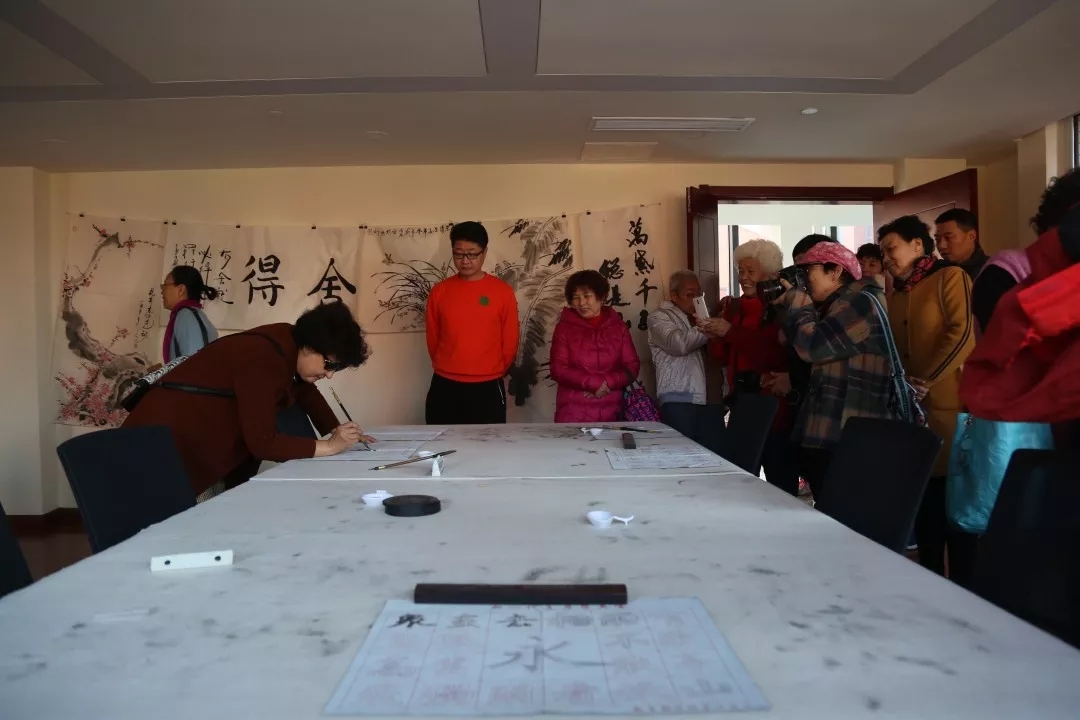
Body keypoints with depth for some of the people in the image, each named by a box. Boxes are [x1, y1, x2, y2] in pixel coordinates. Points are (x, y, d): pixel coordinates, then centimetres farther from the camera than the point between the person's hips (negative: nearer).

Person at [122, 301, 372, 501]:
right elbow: (262, 442, -29)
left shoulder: (290, 346, -2)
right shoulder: (263, 358, -28)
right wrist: (330, 446, -23)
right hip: (166, 446, -9)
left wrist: (339, 432, 4)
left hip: (205, 451, 9)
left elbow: (306, 392, 16)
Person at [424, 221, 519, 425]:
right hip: (444, 389, 2)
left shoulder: (503, 292, -3)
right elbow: (433, 339, 11)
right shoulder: (439, 292, 2)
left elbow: (510, 341, 4)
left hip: (487, 389, -1)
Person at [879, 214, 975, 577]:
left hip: (947, 406, -7)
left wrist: (926, 380, -14)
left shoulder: (950, 277, -3)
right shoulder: (896, 293, 19)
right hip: (909, 409, 7)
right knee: (923, 494, 11)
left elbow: (964, 333, -15)